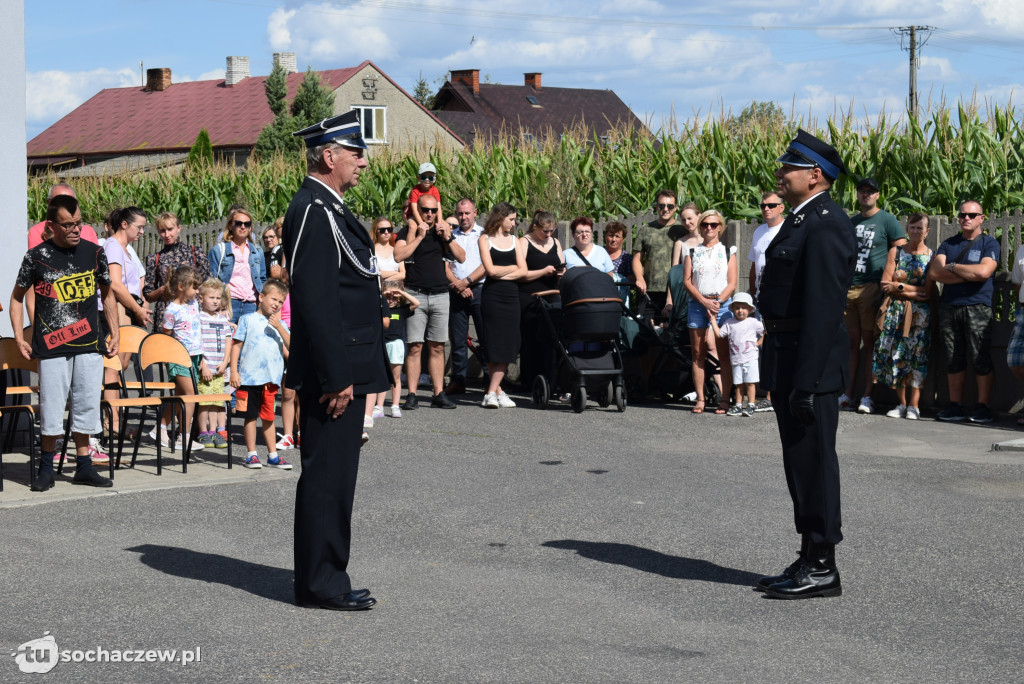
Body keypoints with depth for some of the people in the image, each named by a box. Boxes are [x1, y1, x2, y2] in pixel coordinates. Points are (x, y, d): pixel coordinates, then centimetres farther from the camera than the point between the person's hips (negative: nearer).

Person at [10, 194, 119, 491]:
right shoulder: (36, 256, -2)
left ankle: (83, 466, 17)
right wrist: (19, 337, 2)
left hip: (90, 344, 2)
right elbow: (17, 297, 9)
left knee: (87, 404, 5)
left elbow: (107, 294, 17)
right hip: (51, 344, -2)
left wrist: (115, 333, 12)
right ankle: (46, 468, 14)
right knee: (51, 405, 0)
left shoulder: (94, 252, 5)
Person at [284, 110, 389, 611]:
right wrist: (335, 377, -24)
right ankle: (320, 585, 2)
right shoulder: (314, 211, -16)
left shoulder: (328, 209, 17)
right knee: (326, 476, -4)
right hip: (334, 370, -11)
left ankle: (324, 579, 22)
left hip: (344, 367, 11)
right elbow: (316, 300, -22)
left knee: (333, 476, 14)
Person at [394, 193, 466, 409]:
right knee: (415, 346, -7)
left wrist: (447, 237, -4)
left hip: (440, 294, 4)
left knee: (437, 347, 5)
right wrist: (419, 236, -13)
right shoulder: (408, 232, 3)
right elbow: (398, 255, -14)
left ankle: (439, 394, 7)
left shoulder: (443, 230, 14)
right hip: (416, 293, -4)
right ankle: (412, 395, -5)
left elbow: (461, 257, 8)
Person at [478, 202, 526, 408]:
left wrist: (502, 275, -7)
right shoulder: (485, 239, 2)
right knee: (494, 345, -6)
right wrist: (512, 267, 4)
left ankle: (491, 393, -3)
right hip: (492, 296, -4)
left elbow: (523, 270, 7)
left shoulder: (514, 239, 15)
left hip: (511, 297, 4)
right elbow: (490, 269, -8)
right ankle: (498, 391, -1)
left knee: (508, 345, -4)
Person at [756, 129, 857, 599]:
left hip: (811, 363, -10)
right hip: (787, 360, 10)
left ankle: (822, 570, 3)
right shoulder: (801, 220, 17)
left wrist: (807, 381, -24)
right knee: (800, 465, 15)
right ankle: (809, 561, 23)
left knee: (813, 462, -4)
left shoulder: (826, 225, -16)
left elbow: (824, 308, -22)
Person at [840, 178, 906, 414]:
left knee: (869, 342, -4)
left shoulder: (887, 221, 1)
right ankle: (847, 394, 8)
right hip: (848, 288, 5)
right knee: (851, 342, 6)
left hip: (872, 288, -5)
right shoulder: (850, 222, 19)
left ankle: (868, 395, -3)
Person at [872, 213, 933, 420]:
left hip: (920, 314, -2)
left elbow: (928, 292, -6)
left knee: (916, 356, -5)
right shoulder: (896, 252, 9)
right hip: (896, 312, 2)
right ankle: (902, 404, 8)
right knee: (896, 356, 0)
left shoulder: (931, 256, 2)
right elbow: (885, 285, 0)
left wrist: (899, 287, -9)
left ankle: (913, 405, -1)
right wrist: (912, 292, -10)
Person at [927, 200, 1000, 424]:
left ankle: (983, 407, -2)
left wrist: (952, 266, -2)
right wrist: (968, 275, -5)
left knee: (981, 359, -7)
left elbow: (983, 272, -12)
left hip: (977, 307, -4)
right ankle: (955, 406, 10)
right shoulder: (948, 244, 17)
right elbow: (934, 273, 2)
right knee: (953, 359, 5)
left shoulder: (989, 243, 5)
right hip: (948, 307, 4)